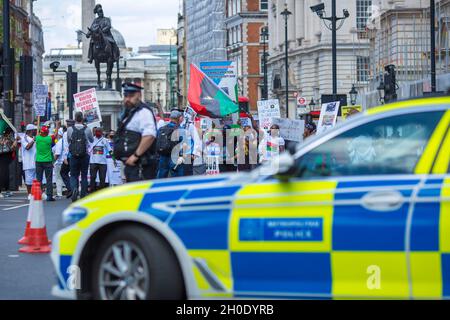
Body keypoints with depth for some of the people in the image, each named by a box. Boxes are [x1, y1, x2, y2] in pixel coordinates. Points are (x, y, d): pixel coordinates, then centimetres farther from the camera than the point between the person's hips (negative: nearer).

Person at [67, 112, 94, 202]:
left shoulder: (70, 129, -4)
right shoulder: (87, 129, -4)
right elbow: (92, 140, 14)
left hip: (74, 156, 0)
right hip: (85, 156, 0)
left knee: (73, 175, 8)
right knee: (84, 175, 10)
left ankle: (74, 188, -21)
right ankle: (83, 196, 10)